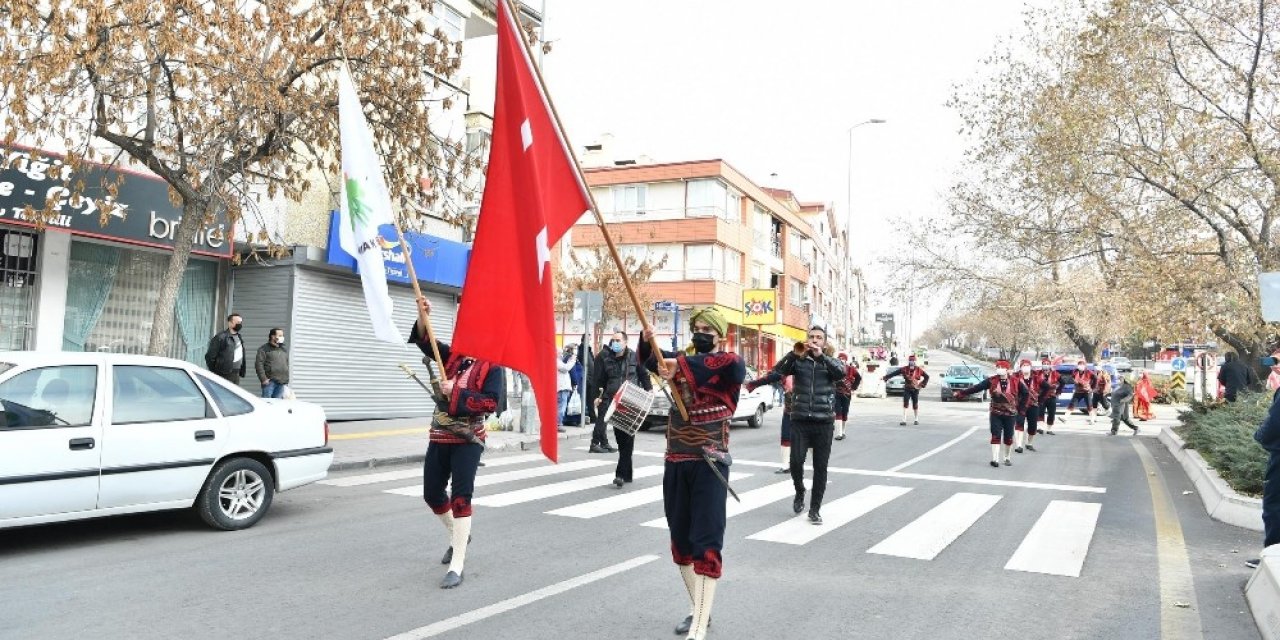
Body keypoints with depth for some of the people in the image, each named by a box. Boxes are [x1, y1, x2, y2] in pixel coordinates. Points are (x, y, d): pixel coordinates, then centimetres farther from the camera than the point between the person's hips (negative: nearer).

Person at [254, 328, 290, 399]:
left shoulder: (285, 350, 20)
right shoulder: (264, 349, 1)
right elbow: (258, 364, -7)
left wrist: (286, 380, 14)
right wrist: (263, 379, -14)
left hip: (281, 383, 5)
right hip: (270, 381, -5)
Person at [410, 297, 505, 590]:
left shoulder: (493, 367, -8)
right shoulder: (454, 356, 8)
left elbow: (491, 402, -19)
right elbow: (426, 342, -1)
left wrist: (457, 394, -19)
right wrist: (423, 317, -18)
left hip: (468, 440, -7)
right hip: (439, 436, 7)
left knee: (461, 497, -12)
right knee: (432, 493, 16)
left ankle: (456, 567, -9)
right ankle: (457, 536, 43)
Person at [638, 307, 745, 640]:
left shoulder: (730, 366, -7)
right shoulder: (683, 360, 11)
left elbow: (733, 363, -30)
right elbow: (649, 360, 6)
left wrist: (681, 366, -33)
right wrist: (646, 339, -16)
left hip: (709, 463, -6)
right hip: (676, 462, 7)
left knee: (707, 543, -6)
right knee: (681, 539, 15)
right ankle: (698, 611, 31)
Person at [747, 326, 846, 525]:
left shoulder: (831, 362, 9)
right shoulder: (798, 361, 8)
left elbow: (841, 373, -13)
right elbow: (777, 372, -9)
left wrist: (820, 355, -21)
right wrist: (794, 353, -21)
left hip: (824, 421, 0)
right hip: (800, 420, 0)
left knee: (820, 467, 3)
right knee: (796, 462, -9)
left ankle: (815, 508, 15)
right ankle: (799, 492, 21)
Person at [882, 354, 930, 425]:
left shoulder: (918, 370, -5)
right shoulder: (904, 369, -6)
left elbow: (927, 376, 7)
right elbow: (894, 373, -5)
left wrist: (923, 384, 1)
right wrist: (886, 377, -7)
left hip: (915, 389, 0)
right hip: (907, 389, 0)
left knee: (915, 405, 9)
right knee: (905, 404, -11)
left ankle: (917, 420, 28)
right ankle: (904, 420, -11)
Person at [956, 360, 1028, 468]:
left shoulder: (1015, 382, -5)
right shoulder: (992, 381, -5)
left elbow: (1025, 392, 8)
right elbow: (977, 387, -9)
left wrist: (1020, 406, 5)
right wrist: (962, 393, -16)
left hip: (1010, 414, 1)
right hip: (995, 413, -1)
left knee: (1008, 437, 10)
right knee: (996, 436, -8)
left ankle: (1007, 458, 29)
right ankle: (995, 459, -9)